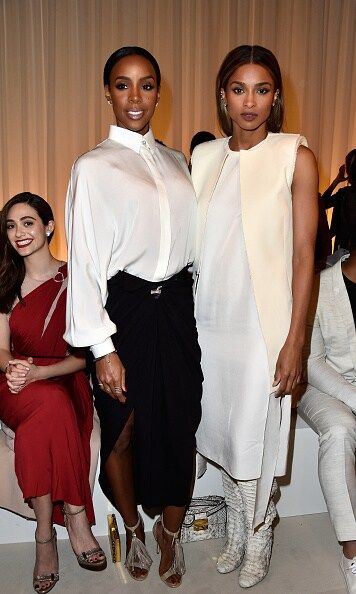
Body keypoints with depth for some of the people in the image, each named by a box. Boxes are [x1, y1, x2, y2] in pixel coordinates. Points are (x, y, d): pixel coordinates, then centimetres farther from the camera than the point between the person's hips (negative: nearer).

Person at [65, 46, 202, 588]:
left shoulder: (177, 163, 12)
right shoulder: (93, 167, -4)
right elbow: (84, 262, -9)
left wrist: (200, 310, 8)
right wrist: (102, 346, -12)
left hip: (177, 307, 4)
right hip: (125, 312, -4)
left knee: (181, 425, 10)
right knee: (122, 431, 11)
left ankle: (171, 530, 35)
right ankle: (133, 529, 38)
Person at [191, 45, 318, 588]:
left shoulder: (295, 156, -5)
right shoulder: (204, 157, 7)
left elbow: (305, 252, -7)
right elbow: (193, 243, 10)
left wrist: (295, 340, -11)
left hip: (263, 324, -4)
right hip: (210, 320, 4)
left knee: (256, 439, 7)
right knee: (221, 432, 16)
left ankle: (259, 540, 35)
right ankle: (236, 531, 40)